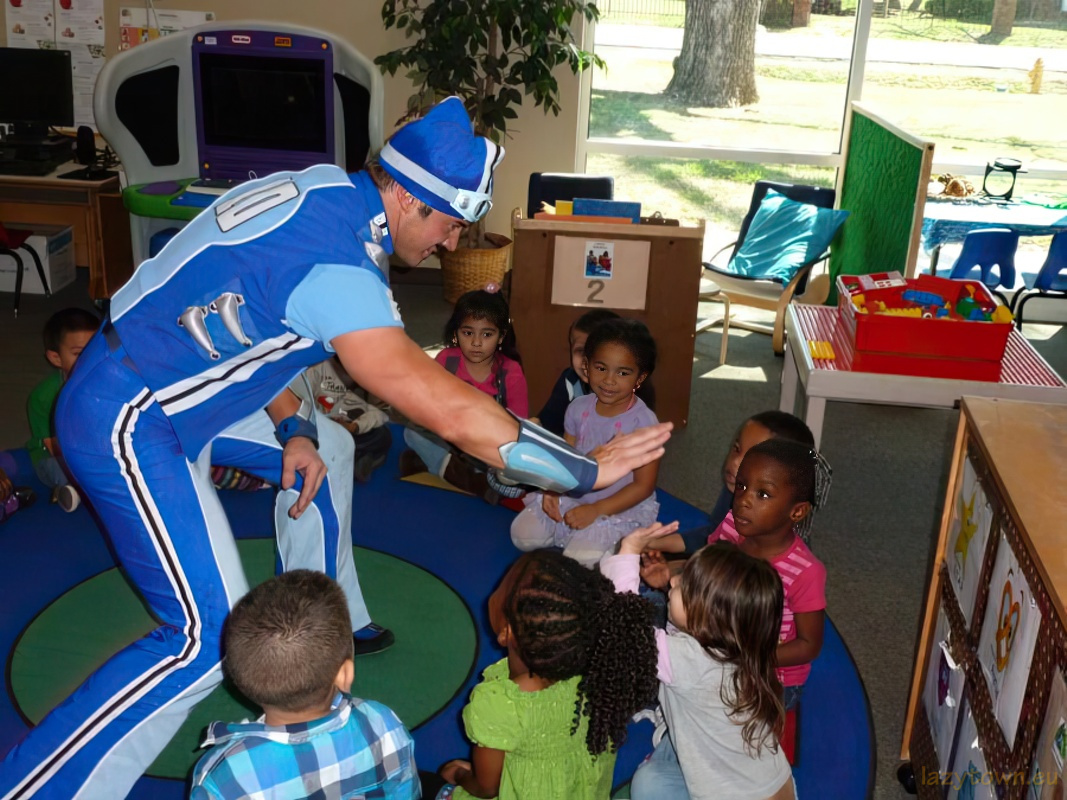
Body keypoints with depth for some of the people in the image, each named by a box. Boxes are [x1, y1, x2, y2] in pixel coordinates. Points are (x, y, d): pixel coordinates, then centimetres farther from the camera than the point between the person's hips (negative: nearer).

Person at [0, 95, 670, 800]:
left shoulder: (325, 189, -1)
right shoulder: (333, 265, -29)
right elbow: (447, 408, -33)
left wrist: (294, 431, -1)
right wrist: (585, 471, -25)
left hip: (173, 385, 10)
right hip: (126, 425, -10)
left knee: (329, 448, 21)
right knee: (210, 640, -12)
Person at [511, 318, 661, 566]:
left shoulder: (642, 422, -18)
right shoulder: (579, 408, -3)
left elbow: (643, 485, -15)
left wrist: (596, 510, -21)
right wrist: (553, 490, -13)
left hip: (622, 509, -5)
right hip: (574, 498, 6)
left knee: (579, 559, -24)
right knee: (522, 533, -5)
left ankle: (619, 545, 5)